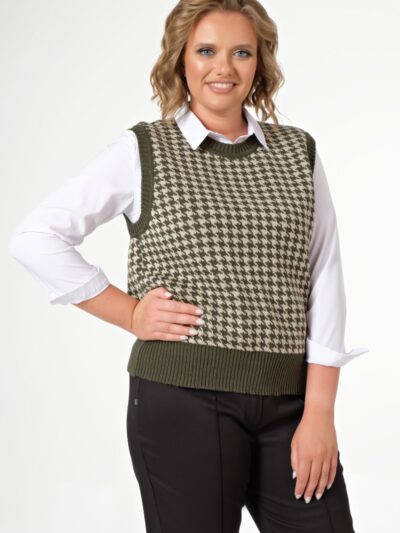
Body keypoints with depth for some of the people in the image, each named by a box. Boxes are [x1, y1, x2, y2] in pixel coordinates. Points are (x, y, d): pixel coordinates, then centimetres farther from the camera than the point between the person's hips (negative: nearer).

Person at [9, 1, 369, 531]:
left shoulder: (298, 152, 9)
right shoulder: (142, 150, 1)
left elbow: (325, 285, 4)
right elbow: (35, 237, -1)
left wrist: (319, 412, -4)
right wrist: (131, 315, -3)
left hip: (290, 404, 3)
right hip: (184, 400, -2)